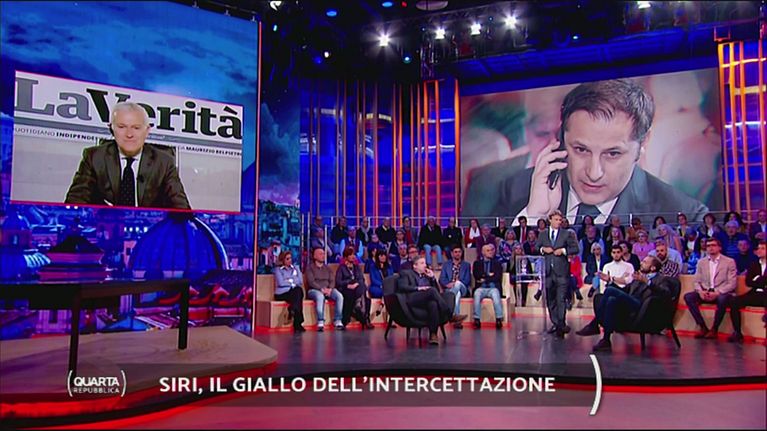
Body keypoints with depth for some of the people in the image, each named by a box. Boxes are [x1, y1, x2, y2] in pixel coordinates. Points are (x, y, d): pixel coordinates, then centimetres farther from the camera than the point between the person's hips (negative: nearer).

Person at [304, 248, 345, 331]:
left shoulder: (327, 268, 22)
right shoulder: (309, 267, 6)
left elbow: (332, 281, 10)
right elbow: (311, 282, -7)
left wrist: (330, 289, -12)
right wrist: (322, 289, -19)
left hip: (328, 289, 5)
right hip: (314, 290, -4)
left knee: (339, 296, -25)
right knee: (320, 296, -40)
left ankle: (337, 321, -24)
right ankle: (320, 322, -38)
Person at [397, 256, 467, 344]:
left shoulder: (426, 275, 33)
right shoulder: (406, 273, 18)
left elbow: (437, 290, 26)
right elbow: (402, 287, -2)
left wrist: (432, 277, 14)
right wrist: (418, 288, -14)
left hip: (427, 299, 5)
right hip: (413, 299, -5)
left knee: (450, 294, -25)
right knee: (432, 290, -35)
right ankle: (450, 316, -33)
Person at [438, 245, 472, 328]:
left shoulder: (466, 265, 21)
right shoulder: (446, 265, 22)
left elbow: (467, 280, 6)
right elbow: (442, 279, 8)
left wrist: (456, 283, -13)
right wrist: (448, 284, -16)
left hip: (462, 288, 0)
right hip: (449, 289, 0)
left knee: (458, 283, -40)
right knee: (457, 294, -39)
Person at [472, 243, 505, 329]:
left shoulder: (497, 263, 19)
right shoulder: (477, 263, 20)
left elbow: (498, 277, 3)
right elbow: (476, 275, 2)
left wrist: (484, 279, -3)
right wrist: (488, 275, -1)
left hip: (493, 287, 0)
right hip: (481, 287, 0)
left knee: (496, 295, -35)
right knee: (477, 294, -34)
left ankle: (499, 319, -33)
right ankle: (477, 320, -33)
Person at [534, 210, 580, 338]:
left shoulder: (567, 234, 5)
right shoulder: (543, 234, 13)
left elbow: (575, 249, 3)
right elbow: (536, 247, 16)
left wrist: (563, 250, -11)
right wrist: (543, 249, -4)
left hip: (561, 271, -4)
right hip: (548, 271, 4)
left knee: (561, 299, -10)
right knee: (550, 299, 9)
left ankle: (561, 325, -10)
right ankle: (555, 324, 20)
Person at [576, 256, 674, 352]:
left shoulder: (662, 279, 12)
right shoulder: (639, 277, 34)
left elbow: (665, 293, -11)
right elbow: (624, 291, 30)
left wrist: (647, 281, -23)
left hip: (643, 309, -6)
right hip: (629, 306, 6)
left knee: (610, 290, -26)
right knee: (612, 300, -28)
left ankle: (594, 325, -19)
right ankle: (606, 340, -28)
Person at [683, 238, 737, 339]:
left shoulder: (729, 262, 1)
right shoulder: (701, 262, 12)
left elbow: (732, 284, -6)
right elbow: (697, 281, 9)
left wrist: (717, 292, -21)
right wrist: (700, 291, -14)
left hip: (722, 294, -4)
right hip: (705, 293, 4)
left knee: (722, 299, -38)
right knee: (688, 297, -24)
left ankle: (714, 329, -20)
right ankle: (703, 328, -17)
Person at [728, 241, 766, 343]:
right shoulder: (754, 265, 18)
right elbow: (748, 282, 7)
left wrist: (757, 280, -4)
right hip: (755, 294, 5)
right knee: (734, 302, -20)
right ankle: (737, 333, -19)